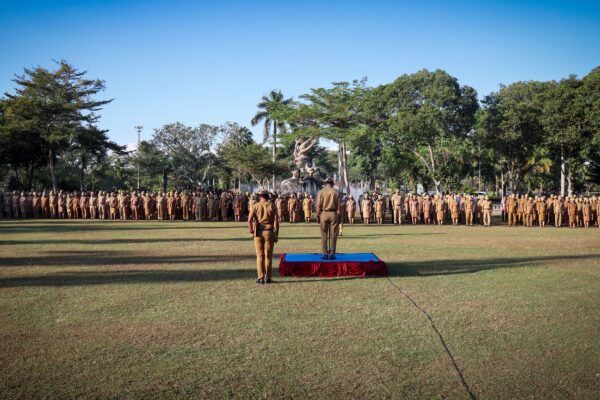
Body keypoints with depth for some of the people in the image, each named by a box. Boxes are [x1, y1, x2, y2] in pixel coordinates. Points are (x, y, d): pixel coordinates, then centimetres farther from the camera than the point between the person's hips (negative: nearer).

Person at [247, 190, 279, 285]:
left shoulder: (255, 206, 2)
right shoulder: (272, 206, 3)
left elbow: (249, 220, -9)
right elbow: (276, 221, -4)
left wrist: (251, 232, 1)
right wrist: (276, 234, 0)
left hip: (258, 233, 0)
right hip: (269, 232, 0)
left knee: (260, 255, 4)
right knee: (268, 255, 6)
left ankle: (260, 278, 2)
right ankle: (267, 278, 6)